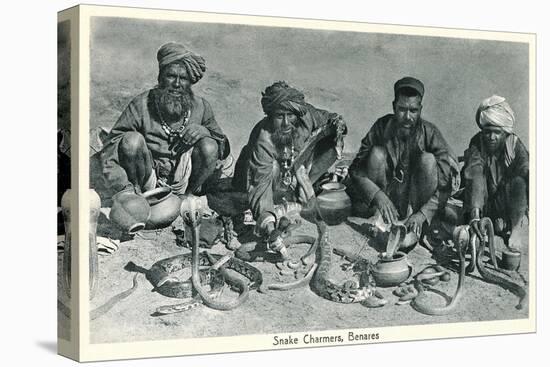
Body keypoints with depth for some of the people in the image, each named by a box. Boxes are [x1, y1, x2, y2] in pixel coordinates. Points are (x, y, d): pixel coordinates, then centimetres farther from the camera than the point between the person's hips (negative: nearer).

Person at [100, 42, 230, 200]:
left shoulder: (201, 107, 1)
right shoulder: (141, 105, -9)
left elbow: (224, 150, 7)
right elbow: (109, 150, -13)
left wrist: (204, 132, -16)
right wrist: (123, 186, -29)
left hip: (183, 180, 2)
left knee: (209, 146, -22)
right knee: (132, 140, -27)